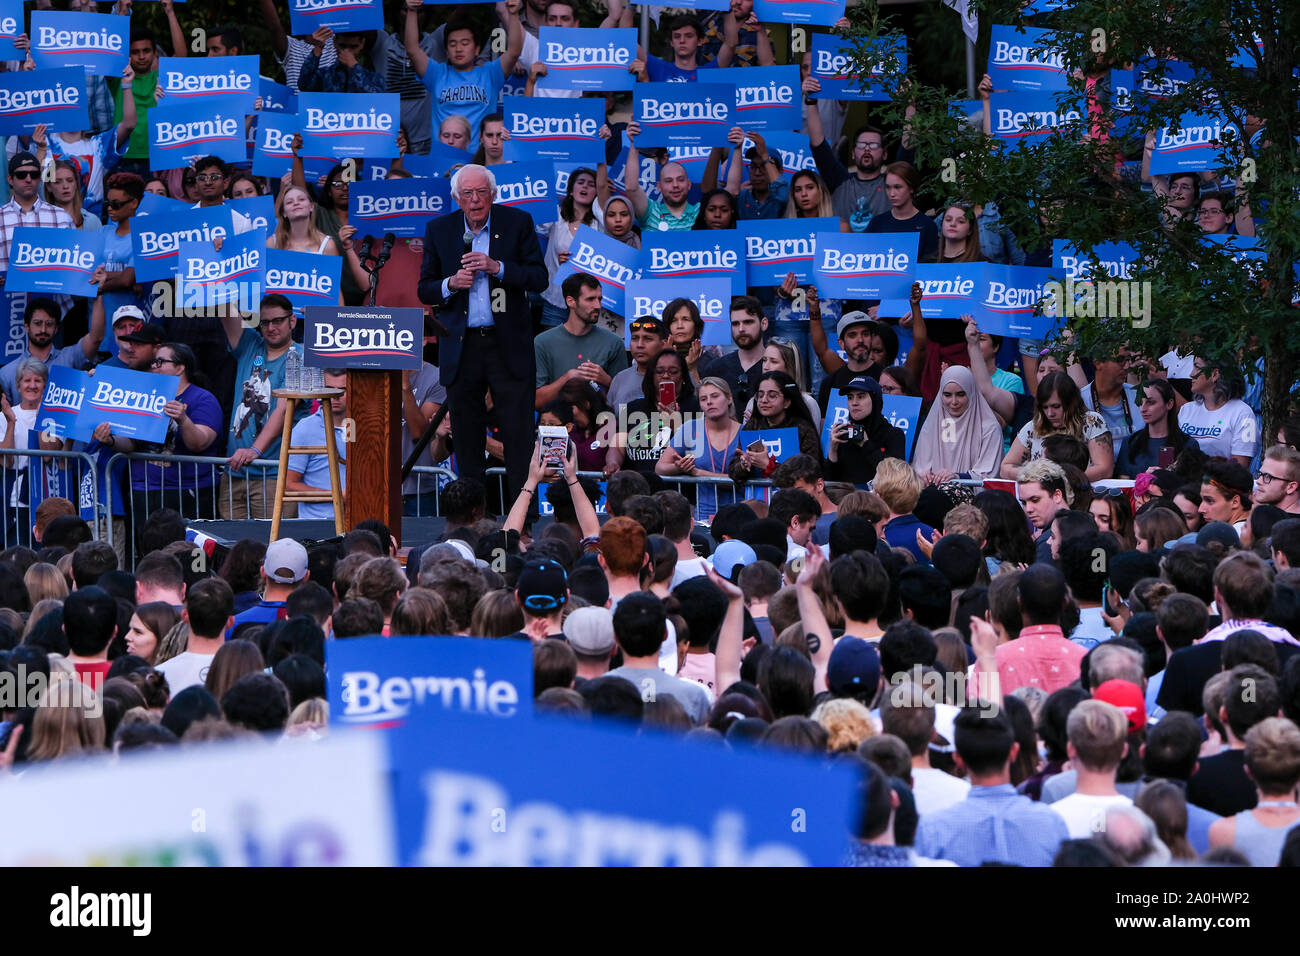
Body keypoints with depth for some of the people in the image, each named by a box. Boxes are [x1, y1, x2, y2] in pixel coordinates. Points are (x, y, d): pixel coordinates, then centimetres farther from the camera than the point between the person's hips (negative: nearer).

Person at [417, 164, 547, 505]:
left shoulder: (518, 223, 0)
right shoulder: (439, 230, 6)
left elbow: (539, 278, -3)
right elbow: (425, 289, 9)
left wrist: (497, 268, -17)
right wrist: (450, 284, -12)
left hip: (509, 347, -2)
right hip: (460, 347, 2)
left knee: (518, 435, -3)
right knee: (466, 435, 7)